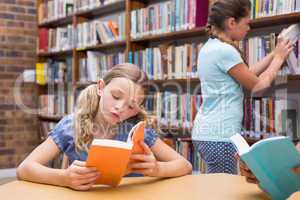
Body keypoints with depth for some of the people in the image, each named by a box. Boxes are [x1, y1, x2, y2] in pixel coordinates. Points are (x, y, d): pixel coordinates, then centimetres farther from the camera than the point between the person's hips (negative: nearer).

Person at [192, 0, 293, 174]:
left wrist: (275, 53, 17)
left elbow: (247, 75, 16)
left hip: (207, 131, 10)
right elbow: (258, 85, -7)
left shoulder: (210, 47, 13)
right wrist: (279, 57, 6)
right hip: (218, 135, -10)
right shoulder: (225, 51, -17)